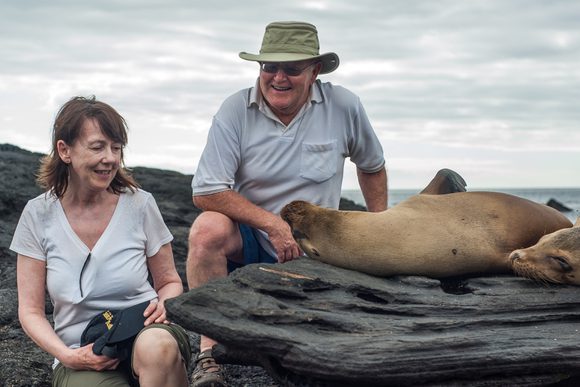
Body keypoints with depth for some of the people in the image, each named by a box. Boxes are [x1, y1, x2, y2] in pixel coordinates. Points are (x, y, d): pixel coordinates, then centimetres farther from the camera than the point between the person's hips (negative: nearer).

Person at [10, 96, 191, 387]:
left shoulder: (140, 204, 0)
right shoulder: (39, 215, 0)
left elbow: (170, 282, 12)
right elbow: (31, 311, 3)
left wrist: (163, 305, -12)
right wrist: (69, 356, -14)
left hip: (145, 333, 0)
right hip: (82, 358, 1)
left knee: (157, 344, -38)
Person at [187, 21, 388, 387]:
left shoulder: (344, 107, -9)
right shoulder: (236, 111, -14)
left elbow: (372, 167, 10)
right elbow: (207, 193, -17)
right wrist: (272, 224, -22)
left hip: (313, 250, 2)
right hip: (247, 239, -1)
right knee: (208, 229, -34)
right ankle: (208, 355, -26)